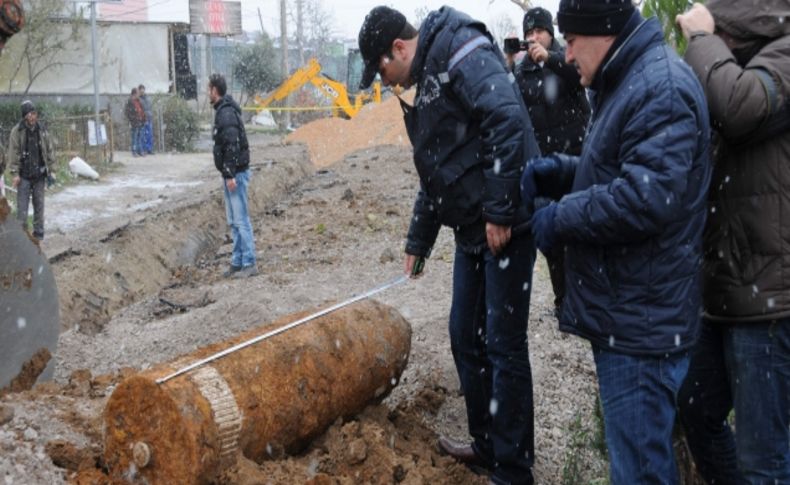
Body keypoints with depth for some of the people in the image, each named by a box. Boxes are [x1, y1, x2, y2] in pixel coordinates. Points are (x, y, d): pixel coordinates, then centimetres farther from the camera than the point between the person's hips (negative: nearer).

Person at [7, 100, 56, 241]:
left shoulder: (42, 131, 5)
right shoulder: (17, 131, -4)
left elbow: (49, 151, 9)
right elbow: (13, 153, -6)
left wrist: (51, 171, 5)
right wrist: (15, 173, -11)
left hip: (39, 174, 3)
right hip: (24, 175, -3)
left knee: (39, 204, 9)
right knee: (22, 205, -3)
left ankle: (39, 232, 17)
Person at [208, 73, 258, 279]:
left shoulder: (226, 114, -17)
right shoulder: (223, 111, 16)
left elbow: (232, 146, -23)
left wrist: (231, 175, -23)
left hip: (236, 174, -10)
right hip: (231, 174, 10)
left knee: (241, 219, -8)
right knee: (233, 221, 13)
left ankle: (249, 264, -4)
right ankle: (238, 262, 18)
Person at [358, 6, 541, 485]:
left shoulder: (460, 53, -10)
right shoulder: (427, 85, 20)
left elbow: (507, 118, -25)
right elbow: (435, 175, 27)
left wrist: (499, 211, -23)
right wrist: (418, 242, 31)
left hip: (506, 225, -10)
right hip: (472, 230, 10)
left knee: (503, 345, -2)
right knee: (466, 337, 16)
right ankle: (488, 446, 32)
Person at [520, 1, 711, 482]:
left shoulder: (661, 88, -18)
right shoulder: (632, 82, 16)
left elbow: (645, 198, -29)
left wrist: (560, 218, -16)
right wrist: (553, 170, 8)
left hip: (640, 319, -11)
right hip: (624, 309, 11)